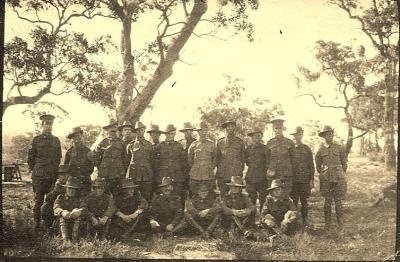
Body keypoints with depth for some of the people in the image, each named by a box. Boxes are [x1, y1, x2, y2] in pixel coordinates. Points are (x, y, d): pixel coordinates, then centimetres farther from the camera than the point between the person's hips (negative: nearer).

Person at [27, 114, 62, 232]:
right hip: (39, 176, -3)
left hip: (53, 176, 3)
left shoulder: (56, 140, 10)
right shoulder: (36, 140, 2)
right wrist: (33, 170, 6)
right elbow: (30, 157, 7)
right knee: (38, 201, 1)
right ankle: (37, 225, 9)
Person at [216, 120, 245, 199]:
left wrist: (241, 170, 9)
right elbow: (217, 157, 15)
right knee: (223, 196, 0)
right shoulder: (220, 142, 11)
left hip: (236, 174, 0)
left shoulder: (240, 142, 10)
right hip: (222, 174, 1)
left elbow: (242, 157, 14)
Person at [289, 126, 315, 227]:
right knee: (293, 201, 0)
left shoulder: (306, 149, 7)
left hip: (305, 179, 1)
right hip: (293, 180, -1)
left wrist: (311, 179, 1)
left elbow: (311, 165, 7)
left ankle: (305, 222, 14)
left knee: (304, 201, 5)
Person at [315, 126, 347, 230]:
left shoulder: (340, 148, 2)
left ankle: (340, 223, 11)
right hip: (326, 179, 1)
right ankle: (327, 224, 12)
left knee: (338, 201, 1)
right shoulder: (320, 150, 4)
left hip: (339, 178, 0)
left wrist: (341, 175, 12)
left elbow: (344, 163, 11)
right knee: (327, 201, 4)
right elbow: (318, 165, 16)